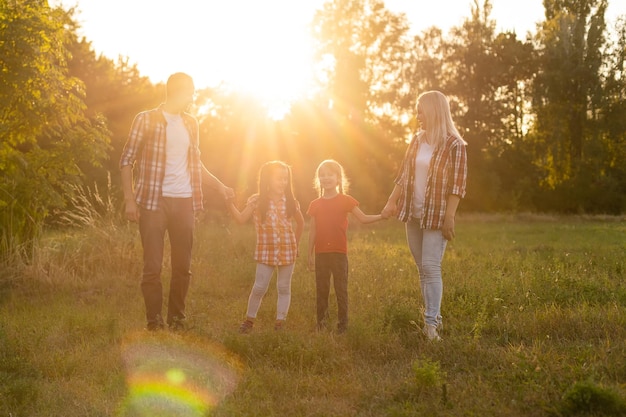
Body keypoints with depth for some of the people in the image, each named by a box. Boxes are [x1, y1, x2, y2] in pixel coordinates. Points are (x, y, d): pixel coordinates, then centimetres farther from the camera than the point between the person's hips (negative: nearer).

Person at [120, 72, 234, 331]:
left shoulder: (190, 124, 15)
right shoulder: (146, 120, -1)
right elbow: (127, 160, -2)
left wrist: (220, 186, 15)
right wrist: (129, 199, -9)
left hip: (184, 202, 5)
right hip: (153, 201, -4)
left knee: (183, 265, 6)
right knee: (153, 265, -3)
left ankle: (177, 318, 17)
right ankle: (154, 319, 7)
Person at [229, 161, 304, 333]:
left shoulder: (290, 202, 3)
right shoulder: (257, 201, -2)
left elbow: (300, 223, 17)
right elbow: (241, 219, -6)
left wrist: (296, 243, 15)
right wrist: (230, 203, -16)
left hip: (287, 252, 2)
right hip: (266, 251, -2)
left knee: (284, 288, 6)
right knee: (259, 287, -3)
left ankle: (280, 322, 13)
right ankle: (249, 320, 13)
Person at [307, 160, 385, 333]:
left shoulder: (345, 201, 0)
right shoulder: (315, 205, 8)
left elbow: (363, 218, -3)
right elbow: (312, 231, 10)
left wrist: (382, 216, -18)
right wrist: (310, 255, 9)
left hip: (339, 253, -3)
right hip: (321, 254, 3)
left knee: (341, 290, 0)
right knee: (321, 291, 8)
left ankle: (342, 325, 6)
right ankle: (321, 324, 15)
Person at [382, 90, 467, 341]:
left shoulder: (454, 145, -9)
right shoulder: (417, 140, 10)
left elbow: (457, 184, -13)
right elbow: (404, 175, 14)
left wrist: (449, 217, -18)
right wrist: (392, 202, 6)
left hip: (436, 216, -6)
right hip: (413, 214, 6)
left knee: (431, 267, -11)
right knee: (422, 269, 9)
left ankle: (431, 323, -8)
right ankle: (435, 317, 18)